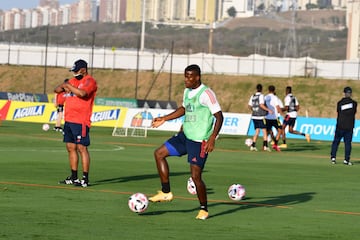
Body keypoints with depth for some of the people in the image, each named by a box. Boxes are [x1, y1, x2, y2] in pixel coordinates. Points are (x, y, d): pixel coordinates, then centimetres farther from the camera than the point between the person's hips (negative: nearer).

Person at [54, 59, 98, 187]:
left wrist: (68, 85, -14)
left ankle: (85, 179, -9)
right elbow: (57, 90, 22)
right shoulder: (73, 80, 19)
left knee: (81, 148, -10)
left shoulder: (89, 81, -7)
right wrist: (63, 86, 0)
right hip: (68, 120, 9)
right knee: (71, 148, 10)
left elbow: (81, 93, -27)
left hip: (80, 122, -9)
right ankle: (73, 177, 17)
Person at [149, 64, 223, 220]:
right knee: (159, 153, 6)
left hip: (199, 141, -9)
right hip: (185, 135, 9)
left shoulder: (206, 94, -17)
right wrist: (164, 119, 23)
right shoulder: (187, 91, 9)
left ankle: (204, 209, 7)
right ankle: (166, 192, 12)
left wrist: (212, 139, -25)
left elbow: (219, 116, -18)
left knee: (196, 176, -10)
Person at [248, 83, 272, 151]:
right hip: (260, 116, -6)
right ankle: (265, 146, -6)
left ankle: (253, 146, 5)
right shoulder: (261, 95, -10)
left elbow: (249, 106, 14)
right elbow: (261, 105, -21)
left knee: (257, 131, 11)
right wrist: (268, 110, -14)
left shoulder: (253, 96, 9)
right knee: (264, 131, 1)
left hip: (254, 116, 6)